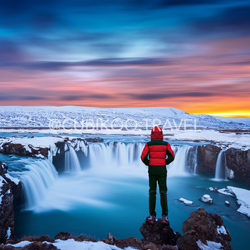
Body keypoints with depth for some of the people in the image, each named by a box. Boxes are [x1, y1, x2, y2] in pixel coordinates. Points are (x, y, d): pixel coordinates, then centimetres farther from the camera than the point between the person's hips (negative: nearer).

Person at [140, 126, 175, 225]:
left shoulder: (148, 144, -1)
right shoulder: (166, 144, 2)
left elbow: (143, 157, -7)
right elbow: (171, 157, 0)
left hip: (152, 169, 0)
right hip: (162, 169, 1)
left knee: (152, 192, 6)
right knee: (163, 192, 6)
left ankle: (152, 216, 7)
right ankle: (165, 216, 3)